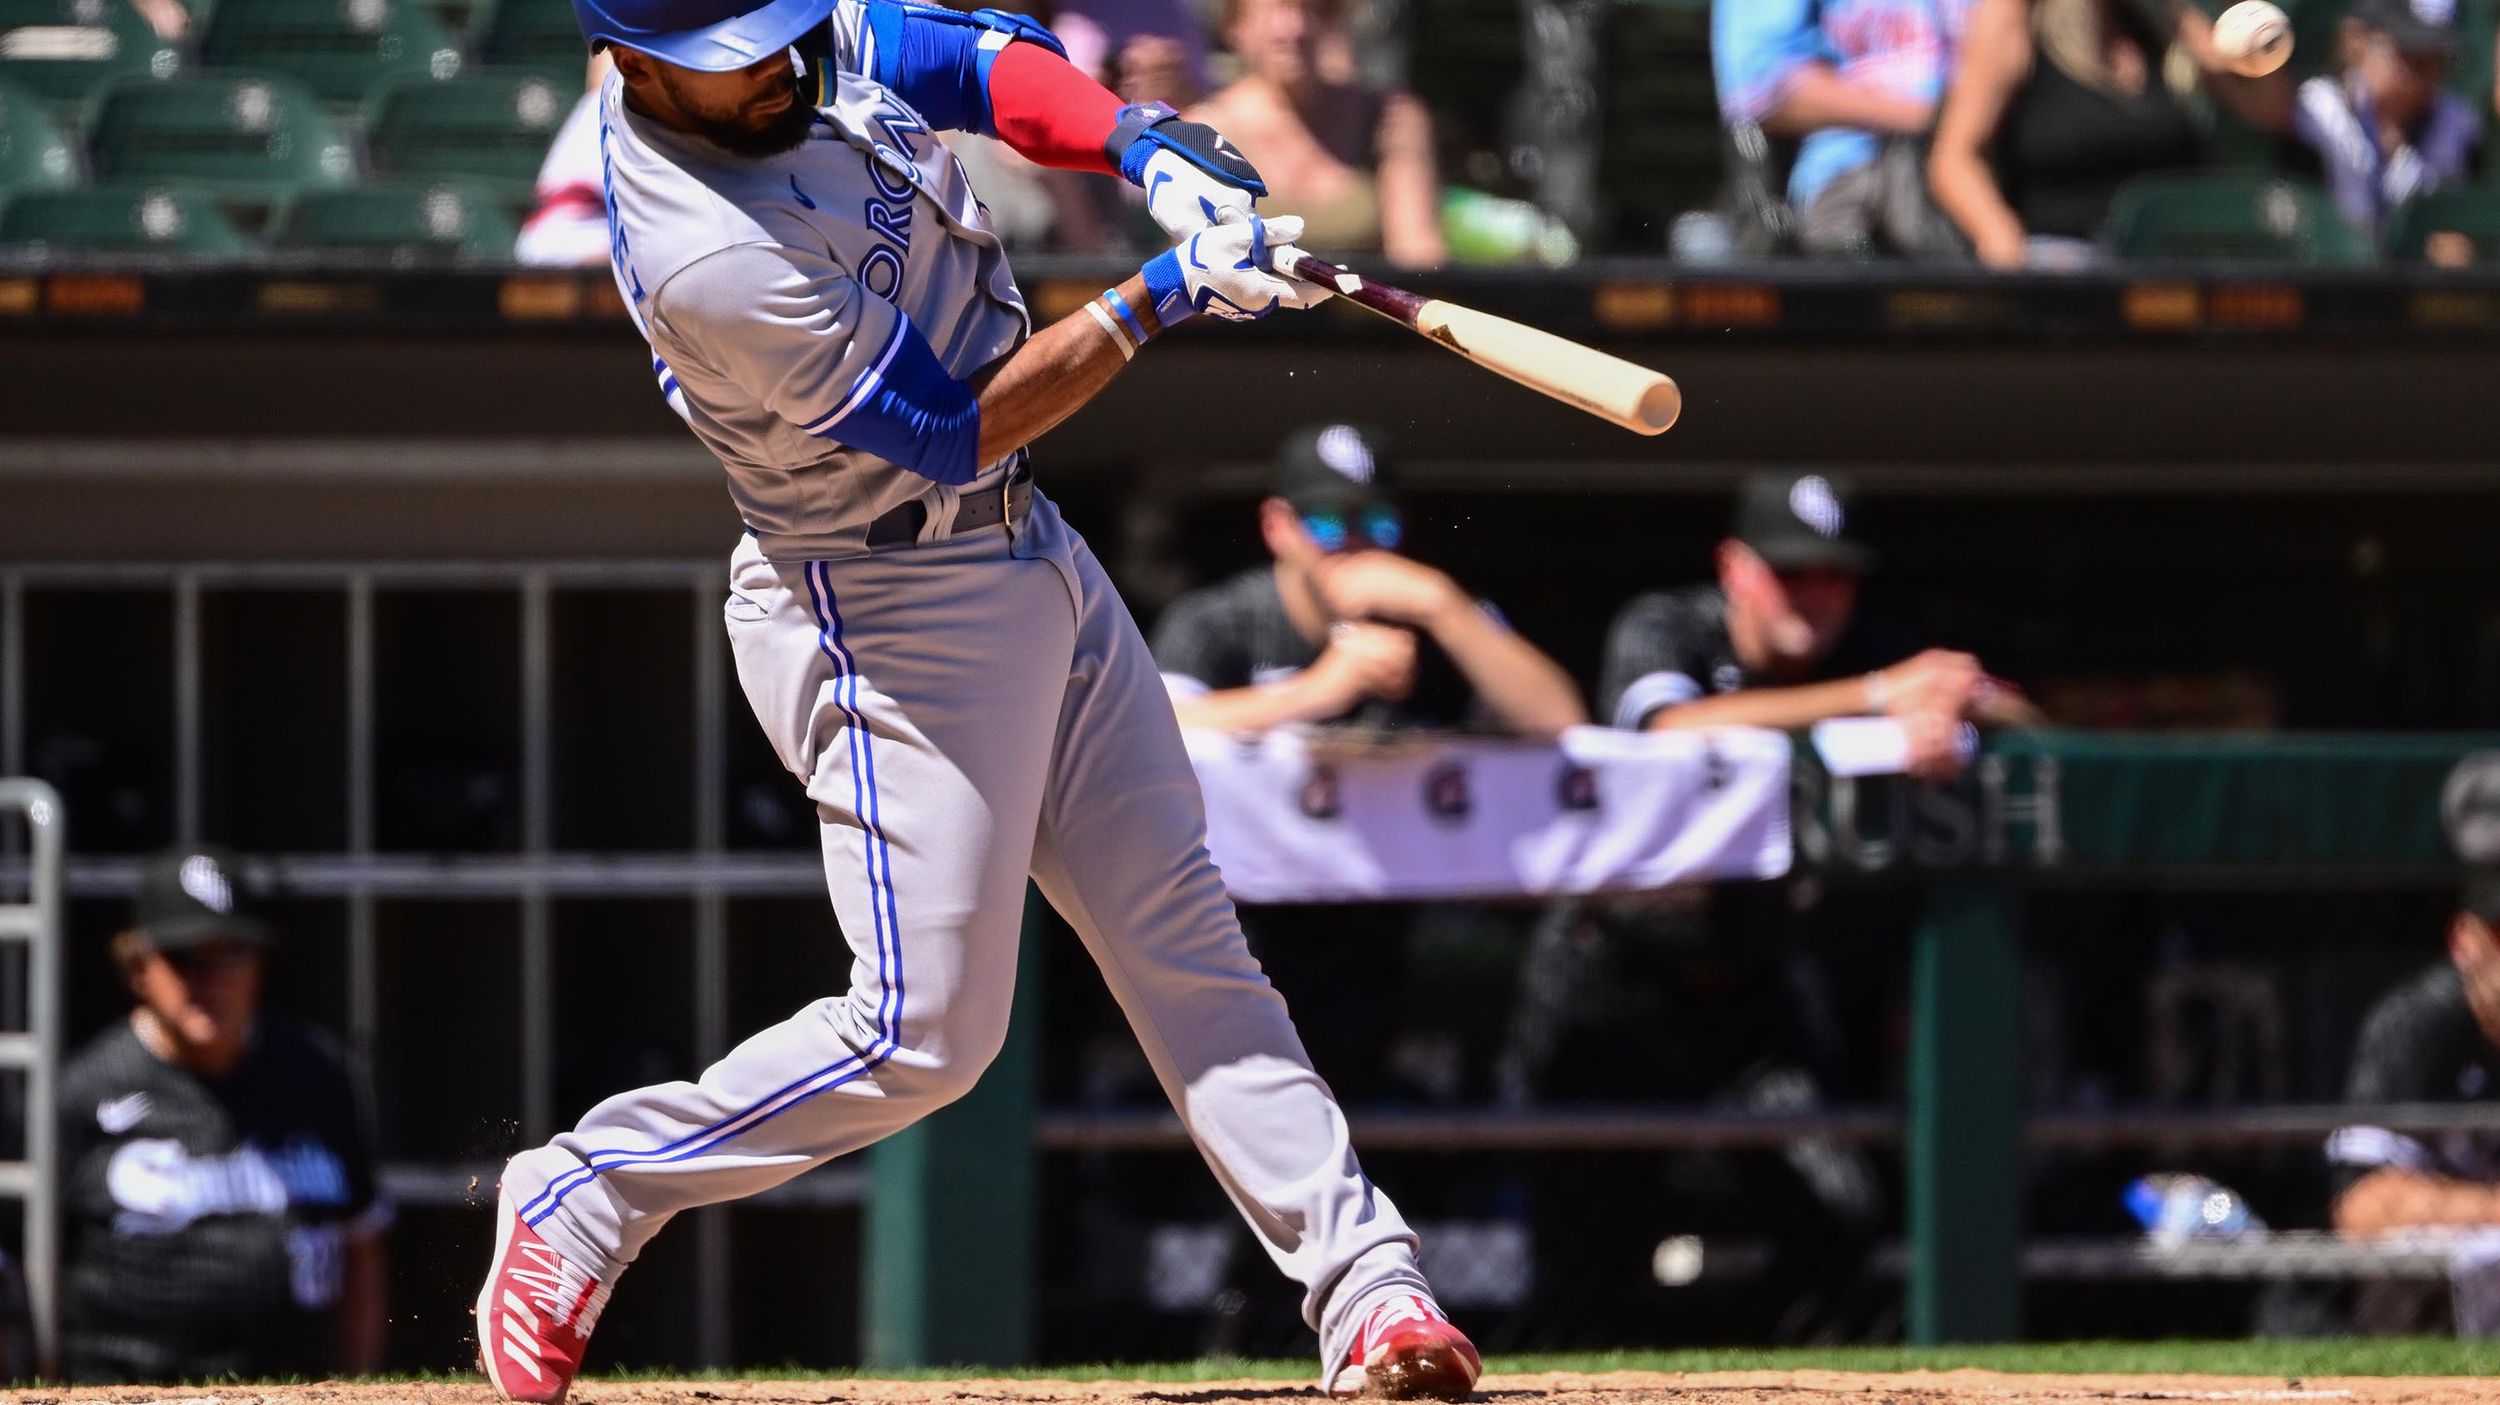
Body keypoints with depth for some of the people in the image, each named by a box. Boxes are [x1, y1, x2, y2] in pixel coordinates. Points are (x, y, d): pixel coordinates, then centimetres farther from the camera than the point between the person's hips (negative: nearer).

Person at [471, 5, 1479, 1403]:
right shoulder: (710, 262, -30)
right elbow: (953, 429, -23)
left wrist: (1149, 143, -12)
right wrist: (1162, 295, -22)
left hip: (1028, 550, 9)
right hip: (880, 621, -9)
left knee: (1188, 943, 6)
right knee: (926, 1030, -7)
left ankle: (1366, 1285, 6)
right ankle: (582, 1202, 10)